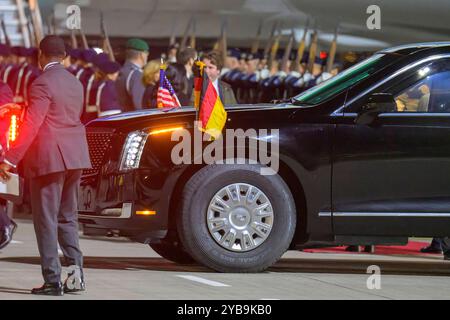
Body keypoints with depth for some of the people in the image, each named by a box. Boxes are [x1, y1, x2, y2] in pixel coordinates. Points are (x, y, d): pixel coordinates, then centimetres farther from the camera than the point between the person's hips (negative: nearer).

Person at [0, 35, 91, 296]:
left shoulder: (43, 84, -14)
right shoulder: (75, 83, 11)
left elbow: (31, 125, -20)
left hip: (48, 158, -8)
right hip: (75, 158, 8)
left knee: (46, 219, -2)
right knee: (67, 216, 17)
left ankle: (53, 280, -3)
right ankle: (76, 267, 2)